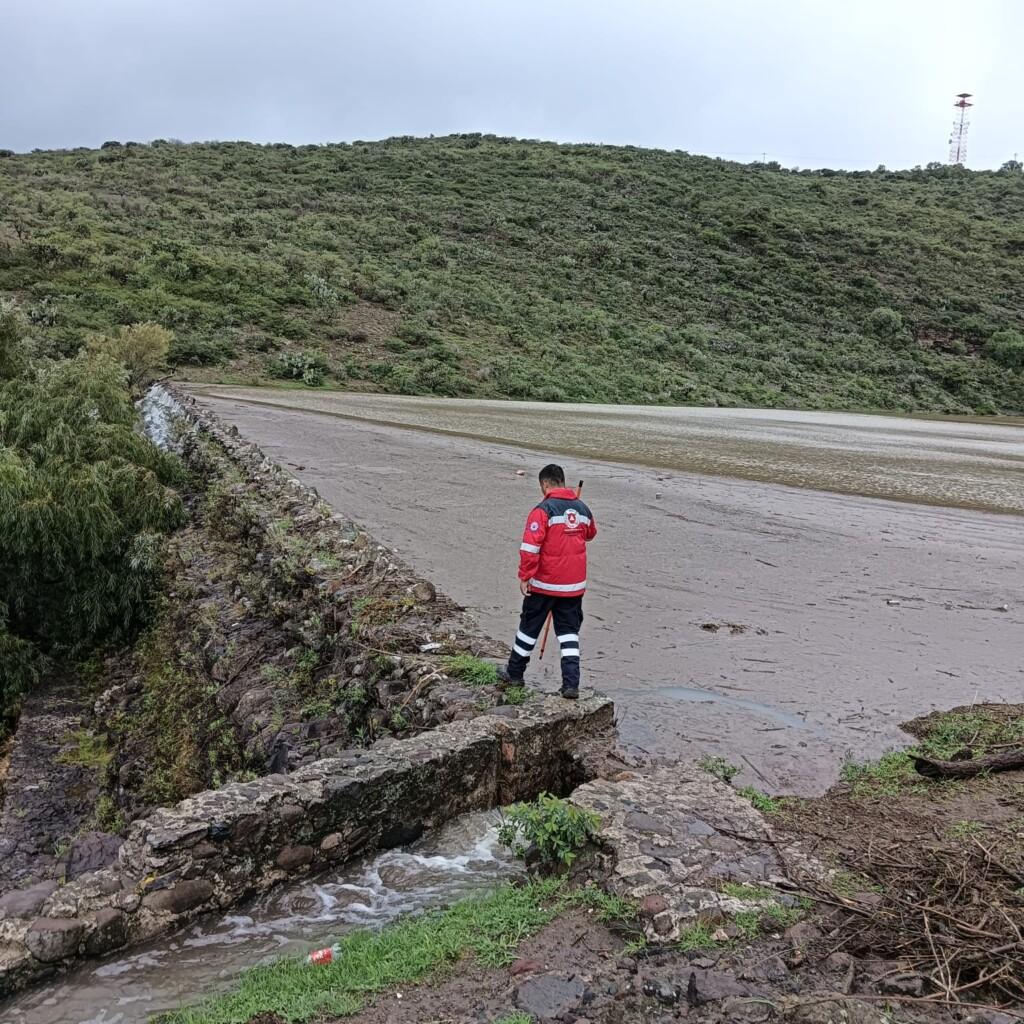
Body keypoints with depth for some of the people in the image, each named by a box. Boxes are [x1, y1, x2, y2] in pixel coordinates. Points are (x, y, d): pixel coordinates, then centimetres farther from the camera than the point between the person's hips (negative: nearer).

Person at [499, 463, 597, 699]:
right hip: (575, 584, 5)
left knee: (530, 626, 12)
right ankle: (571, 684, 2)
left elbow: (530, 546, -20)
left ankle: (514, 673, 26)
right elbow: (590, 534, 25)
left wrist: (524, 576, -14)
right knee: (569, 631, 10)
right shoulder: (582, 509, 4)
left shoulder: (544, 509, -15)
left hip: (545, 583, -5)